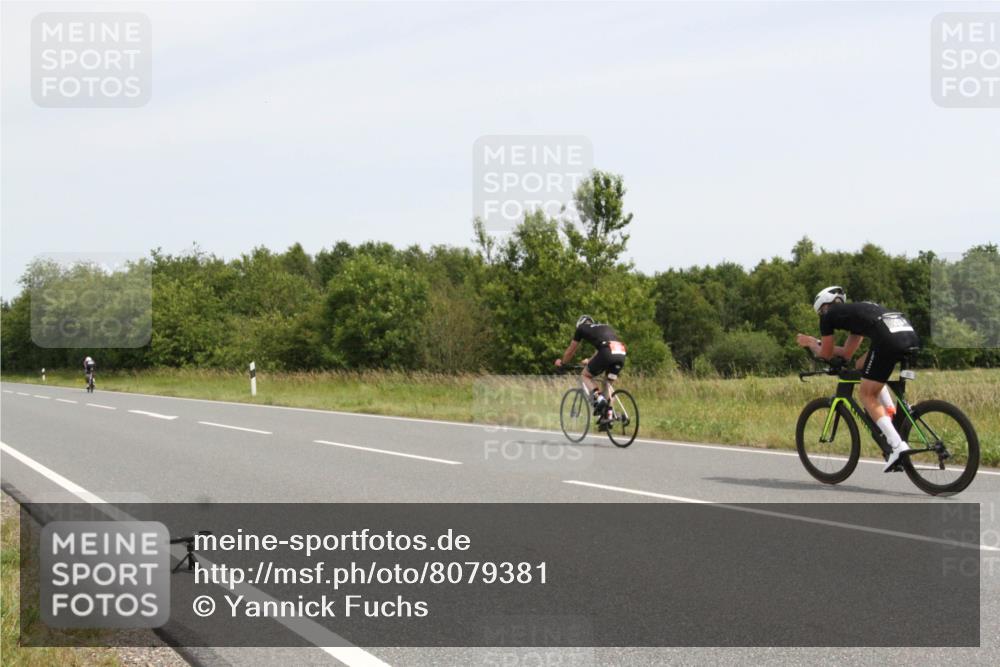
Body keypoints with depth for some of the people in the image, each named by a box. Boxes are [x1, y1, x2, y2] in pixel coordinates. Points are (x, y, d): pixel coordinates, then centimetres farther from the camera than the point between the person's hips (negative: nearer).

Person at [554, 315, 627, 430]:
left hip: (607, 353, -5)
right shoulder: (606, 327, 37)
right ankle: (607, 415, 12)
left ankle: (598, 398, -5)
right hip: (621, 354, 5)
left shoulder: (581, 328, 22)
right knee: (608, 384, 23)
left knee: (585, 375, 17)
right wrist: (590, 361, 66)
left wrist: (562, 361, 51)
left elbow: (571, 350, 33)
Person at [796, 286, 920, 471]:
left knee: (868, 395, 5)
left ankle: (898, 446, -8)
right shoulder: (856, 311, 38)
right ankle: (892, 416, 19)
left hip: (888, 339, -8)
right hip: (911, 334, 8)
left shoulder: (829, 315, 17)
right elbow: (847, 353, 41)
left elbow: (826, 354, 24)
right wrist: (815, 341, 48)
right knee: (863, 365, 29)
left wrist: (810, 344, 42)